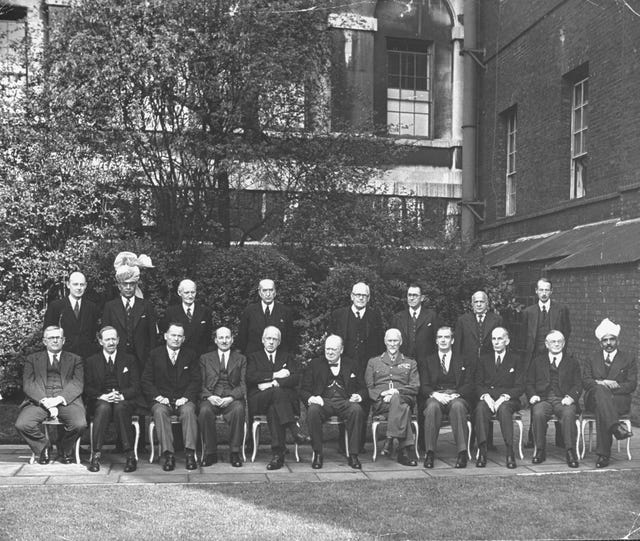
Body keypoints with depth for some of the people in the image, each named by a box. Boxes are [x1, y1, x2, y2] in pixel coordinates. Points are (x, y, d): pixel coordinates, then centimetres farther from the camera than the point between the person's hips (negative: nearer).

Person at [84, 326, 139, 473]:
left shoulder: (129, 360, 14)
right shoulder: (91, 361, 14)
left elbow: (135, 387, 6)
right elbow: (87, 388, 5)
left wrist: (122, 396, -14)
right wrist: (102, 396, -15)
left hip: (124, 401, 0)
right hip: (100, 401, 0)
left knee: (120, 408, -36)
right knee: (103, 408, -36)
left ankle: (130, 455, -35)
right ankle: (96, 455, -34)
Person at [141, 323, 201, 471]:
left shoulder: (191, 356, 12)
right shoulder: (155, 354, 10)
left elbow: (196, 381, 5)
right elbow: (146, 381, 5)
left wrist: (186, 397, -11)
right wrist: (158, 396, -10)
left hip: (183, 399, 0)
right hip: (161, 399, 0)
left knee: (188, 411, -33)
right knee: (159, 412, -33)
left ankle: (190, 453, -34)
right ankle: (168, 455, -35)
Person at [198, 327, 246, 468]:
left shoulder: (240, 359, 17)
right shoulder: (205, 358, 18)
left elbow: (243, 384, 6)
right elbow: (200, 383, 8)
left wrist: (231, 397, -13)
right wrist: (209, 396, -12)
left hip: (232, 398, 0)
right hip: (211, 397, 1)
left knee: (239, 409, -35)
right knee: (205, 411, -34)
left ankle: (235, 453, -23)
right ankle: (210, 453, -19)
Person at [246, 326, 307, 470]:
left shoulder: (287, 357, 23)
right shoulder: (254, 357, 20)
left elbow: (296, 378, 4)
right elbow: (250, 377, -1)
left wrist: (273, 383, -11)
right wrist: (275, 375, -7)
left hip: (286, 398, 1)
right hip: (259, 401, -1)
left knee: (273, 409, -36)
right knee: (277, 391, -36)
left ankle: (278, 453, -40)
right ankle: (295, 431, -44)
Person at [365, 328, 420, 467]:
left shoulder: (410, 363, 26)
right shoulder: (373, 362, 26)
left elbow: (415, 387, 11)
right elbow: (368, 387, 14)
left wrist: (397, 391, -9)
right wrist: (381, 394, -9)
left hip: (404, 398, 1)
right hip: (380, 402, 0)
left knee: (396, 399, -41)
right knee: (403, 407, -38)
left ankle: (391, 438, -46)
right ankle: (404, 450, -46)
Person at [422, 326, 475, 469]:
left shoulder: (464, 361, 18)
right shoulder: (429, 361, 20)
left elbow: (469, 386, 6)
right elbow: (424, 386, 10)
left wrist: (454, 395, -13)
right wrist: (435, 394, -13)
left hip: (457, 397, -1)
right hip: (435, 397, 1)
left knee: (457, 406, -38)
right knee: (432, 407, -36)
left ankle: (462, 453, -40)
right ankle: (430, 453, -37)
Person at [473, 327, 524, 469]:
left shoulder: (515, 360, 9)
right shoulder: (484, 359, 16)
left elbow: (519, 387, 2)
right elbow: (478, 384, 10)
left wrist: (503, 398, -14)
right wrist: (486, 396, -12)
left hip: (508, 399, -2)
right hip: (487, 397, 2)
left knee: (504, 409, -37)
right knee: (480, 408, -33)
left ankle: (510, 452, -39)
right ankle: (482, 451, -38)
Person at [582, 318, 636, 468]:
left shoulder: (629, 360, 17)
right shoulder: (592, 360, 22)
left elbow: (631, 385, 5)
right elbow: (585, 381, 7)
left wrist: (615, 386, -14)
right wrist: (603, 384, -13)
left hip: (620, 401, -1)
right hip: (594, 398, 1)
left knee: (601, 410, -37)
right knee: (600, 390, -37)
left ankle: (603, 454, -39)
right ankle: (615, 426, -53)